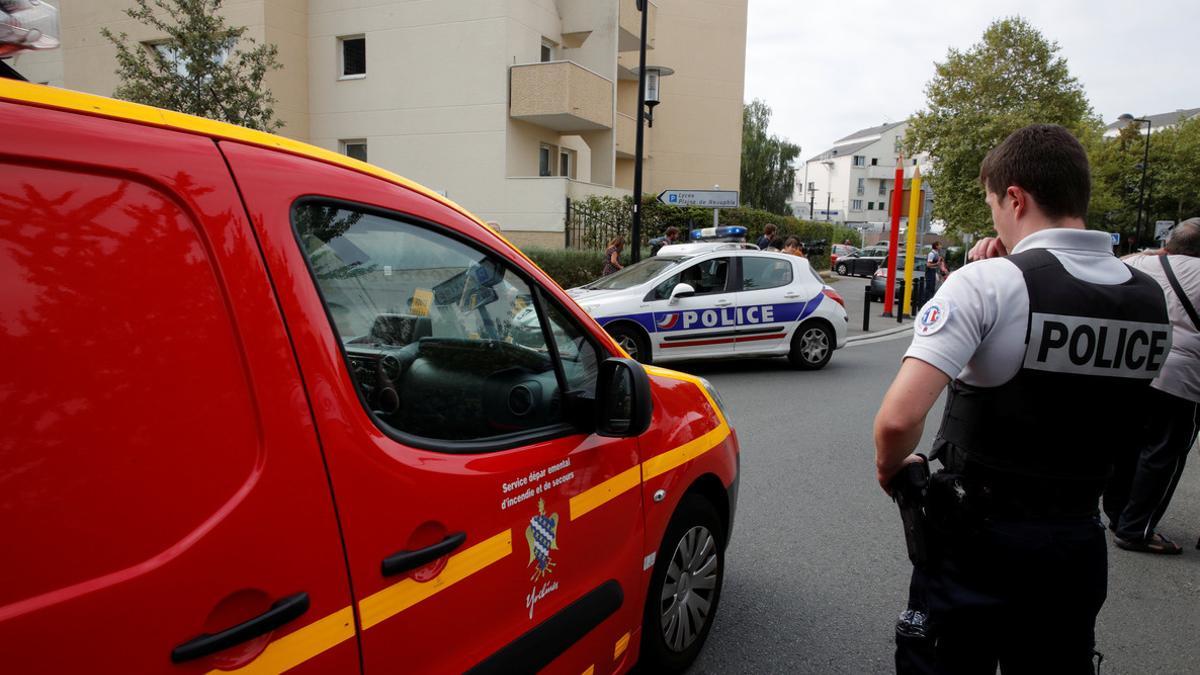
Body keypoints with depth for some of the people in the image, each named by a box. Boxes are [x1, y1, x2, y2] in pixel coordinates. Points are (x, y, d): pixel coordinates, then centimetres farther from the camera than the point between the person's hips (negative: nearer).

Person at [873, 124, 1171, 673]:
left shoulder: (988, 284, -20)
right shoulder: (1152, 301, 0)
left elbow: (898, 418, -30)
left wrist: (889, 466, -7)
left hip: (978, 535, -5)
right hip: (1079, 541, 6)